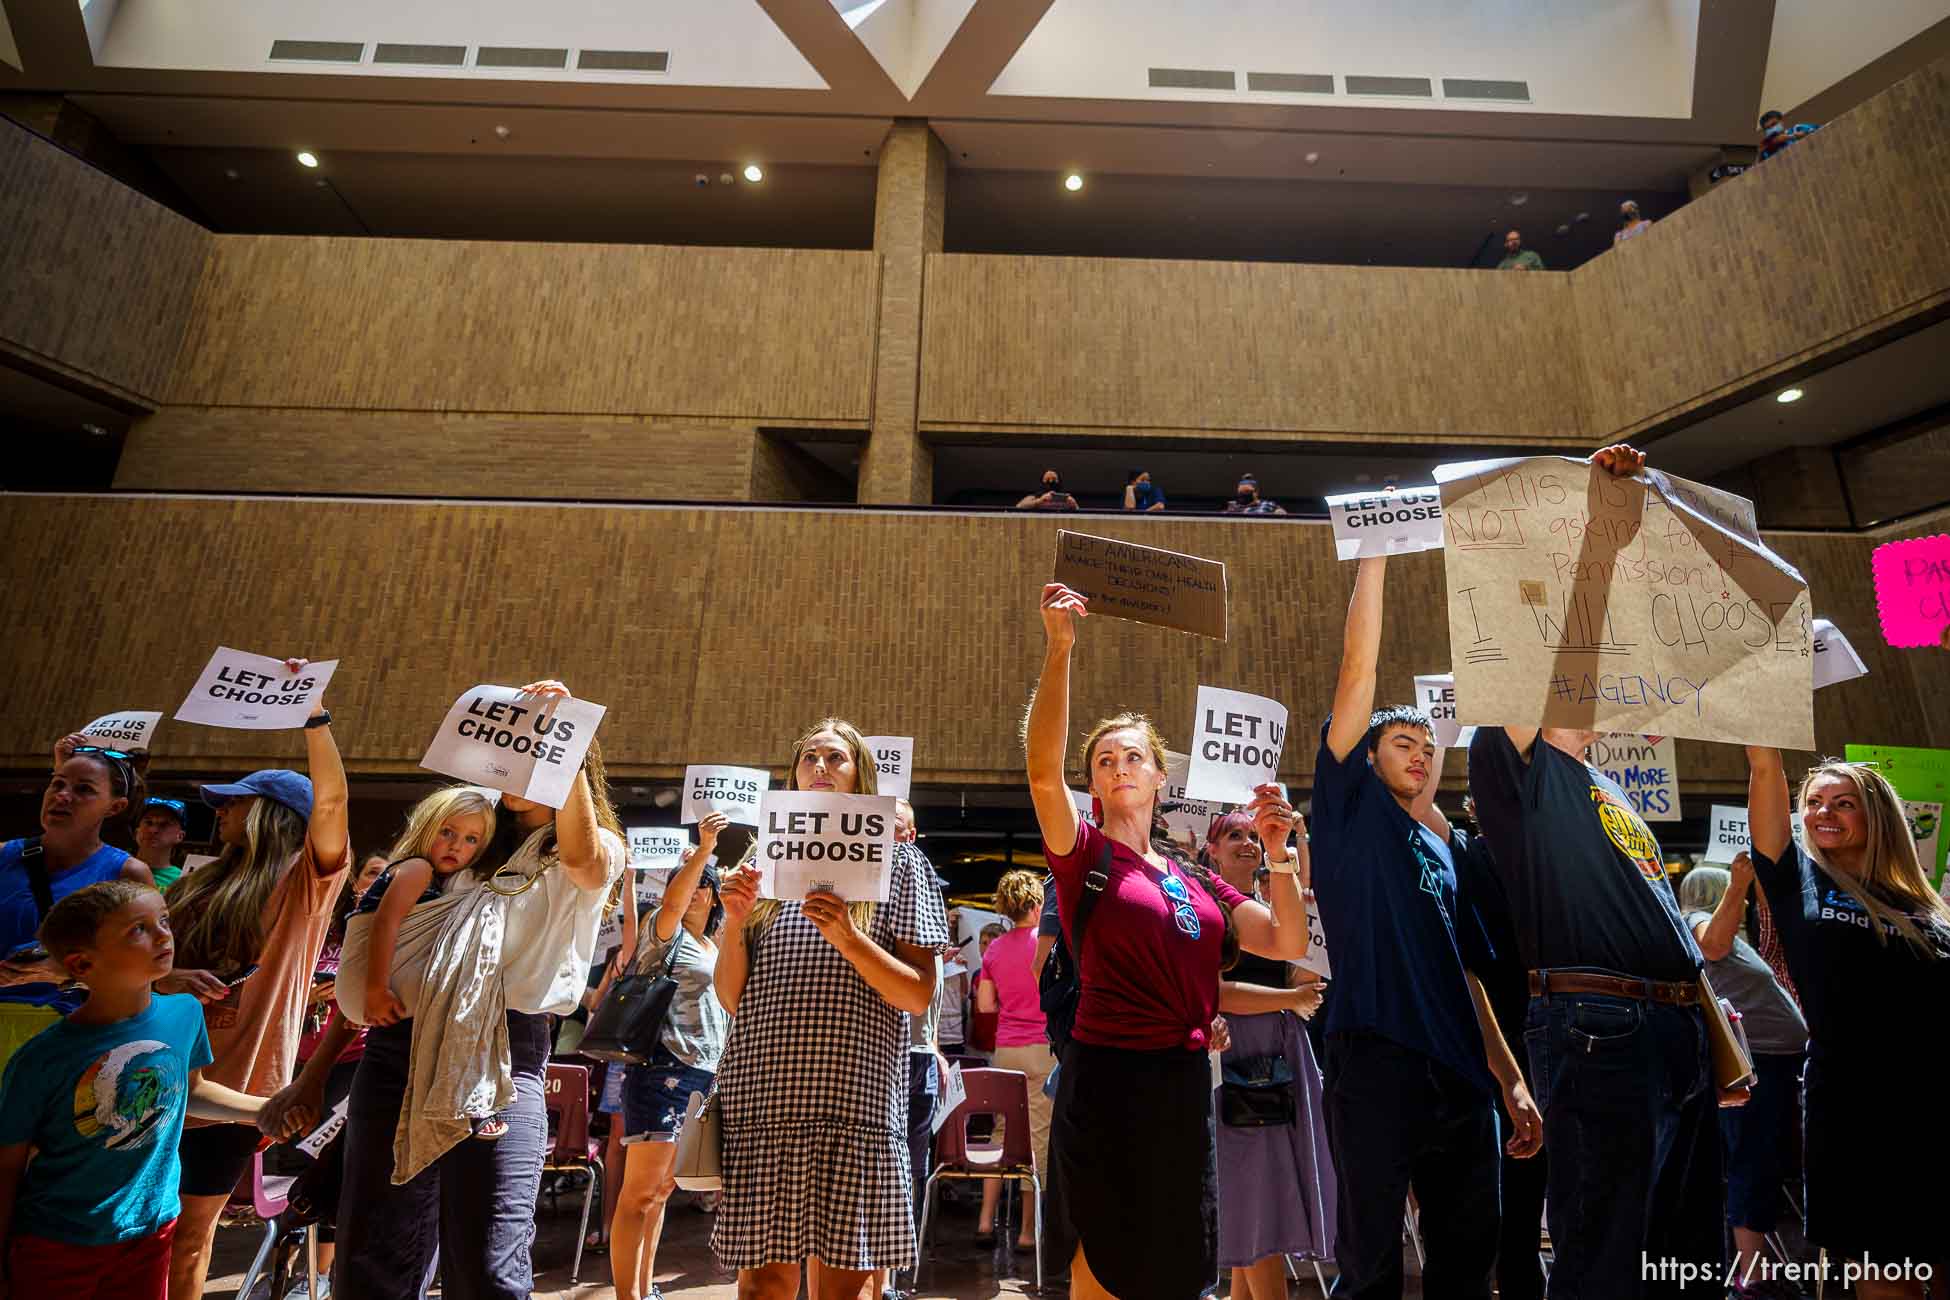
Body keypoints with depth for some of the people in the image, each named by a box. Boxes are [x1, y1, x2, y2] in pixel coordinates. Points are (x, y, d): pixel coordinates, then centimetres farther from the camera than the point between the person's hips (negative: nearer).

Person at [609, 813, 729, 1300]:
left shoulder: (713, 947, 17)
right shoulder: (665, 934, -5)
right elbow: (671, 903, -27)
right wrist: (703, 849, -36)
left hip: (702, 1076, 8)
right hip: (663, 1070, -8)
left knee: (661, 1191, 15)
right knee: (640, 1193, -6)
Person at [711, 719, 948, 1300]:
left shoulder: (898, 861, 4)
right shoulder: (763, 859, 12)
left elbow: (918, 996, -3)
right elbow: (732, 1000, 11)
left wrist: (846, 936, -16)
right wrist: (733, 923, -6)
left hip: (855, 1099, -2)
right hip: (762, 1094, 2)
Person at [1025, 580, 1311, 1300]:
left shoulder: (1196, 879, 13)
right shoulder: (1084, 856, -4)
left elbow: (1288, 943, 8)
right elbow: (1042, 769, -23)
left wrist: (1279, 853, -5)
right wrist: (1058, 651, -30)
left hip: (1186, 1084, 6)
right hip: (1109, 1080, -5)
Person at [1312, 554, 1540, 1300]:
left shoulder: (1450, 849, 20)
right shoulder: (1351, 809, 3)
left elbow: (1467, 973, 21)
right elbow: (1358, 670, -4)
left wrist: (1510, 1081, 15)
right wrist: (1375, 554, -5)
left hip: (1462, 1075, 7)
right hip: (1376, 1061, -6)